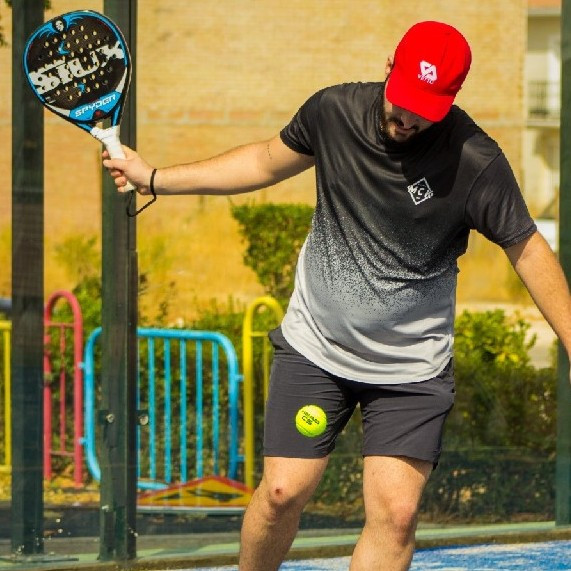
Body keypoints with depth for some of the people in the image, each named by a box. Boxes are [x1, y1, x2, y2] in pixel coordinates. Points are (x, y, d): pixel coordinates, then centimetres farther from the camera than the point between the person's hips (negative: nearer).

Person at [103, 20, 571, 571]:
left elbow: (526, 248, -6)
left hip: (411, 367, -2)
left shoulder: (476, 163, -18)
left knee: (395, 512, -13)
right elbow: (266, 161, 11)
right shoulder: (334, 110, -8)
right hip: (314, 345, 2)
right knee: (282, 492, -4)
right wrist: (155, 178, 11)